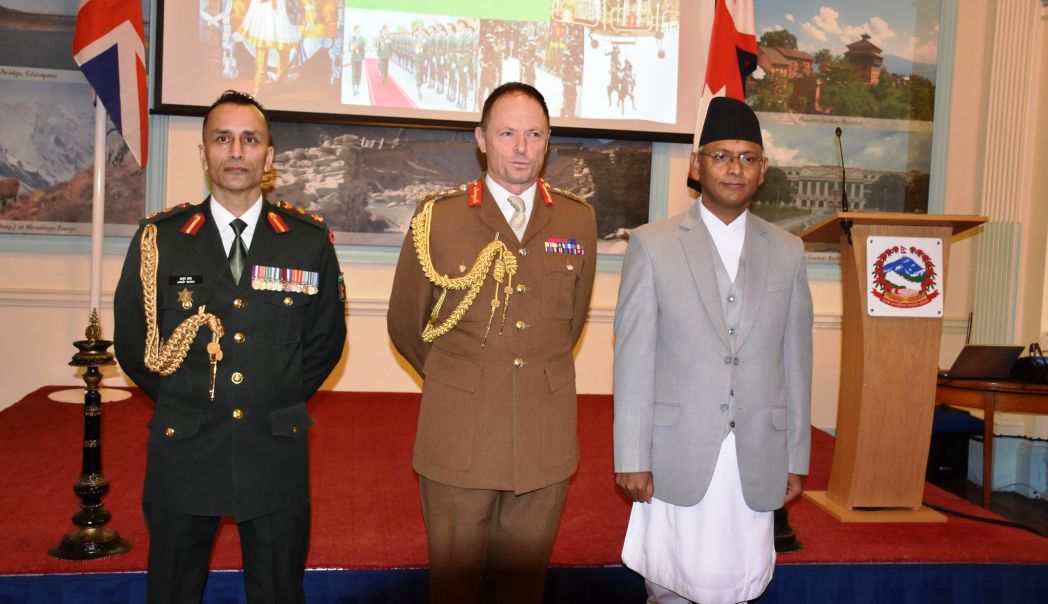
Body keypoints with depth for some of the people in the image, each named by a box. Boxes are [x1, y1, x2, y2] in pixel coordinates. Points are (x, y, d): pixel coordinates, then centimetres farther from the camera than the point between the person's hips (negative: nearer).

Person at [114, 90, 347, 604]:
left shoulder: (310, 240, -1)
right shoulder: (159, 238, -2)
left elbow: (327, 336, 7)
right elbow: (131, 340, 7)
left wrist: (283, 401, 5)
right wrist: (180, 402, 5)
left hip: (276, 452, 0)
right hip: (182, 452, 0)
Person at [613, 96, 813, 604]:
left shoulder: (786, 251, 8)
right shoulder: (652, 245, -1)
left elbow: (796, 359, 9)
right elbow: (633, 359, -4)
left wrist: (796, 458, 9)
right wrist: (631, 458, -6)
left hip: (756, 458, 3)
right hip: (678, 453, -2)